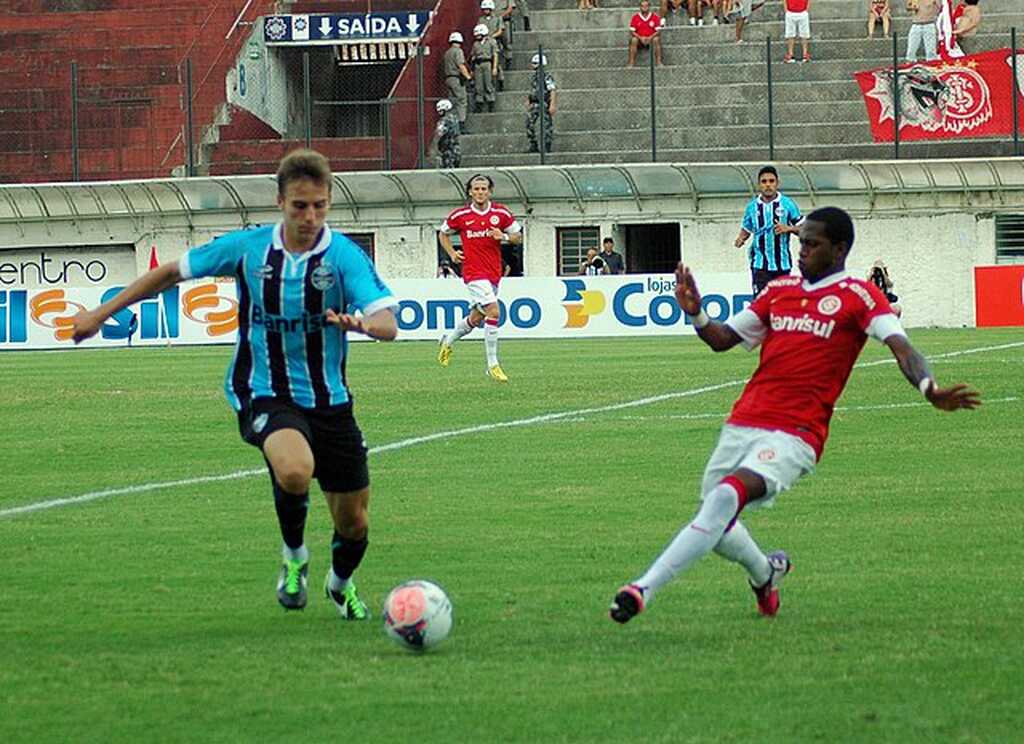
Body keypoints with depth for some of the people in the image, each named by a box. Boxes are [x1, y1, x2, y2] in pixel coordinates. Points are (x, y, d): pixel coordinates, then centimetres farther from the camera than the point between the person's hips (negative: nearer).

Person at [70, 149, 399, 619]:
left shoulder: (344, 256, -12)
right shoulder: (248, 248, -6)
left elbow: (387, 324, -25)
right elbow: (174, 271, 9)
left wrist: (363, 323, -49)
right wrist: (101, 313, 12)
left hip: (328, 400, 1)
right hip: (263, 395, -1)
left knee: (353, 522, 8)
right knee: (295, 470, -35)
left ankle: (341, 584, 45)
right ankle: (294, 557, -3)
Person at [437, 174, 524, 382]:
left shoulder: (501, 213, 1)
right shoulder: (460, 215, -3)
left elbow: (518, 236, 9)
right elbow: (443, 233, 14)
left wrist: (504, 237, -12)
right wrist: (452, 253, -1)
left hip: (494, 273, 4)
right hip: (474, 272, -4)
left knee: (476, 318, 16)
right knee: (494, 312, -20)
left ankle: (448, 340, 45)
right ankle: (492, 365, -14)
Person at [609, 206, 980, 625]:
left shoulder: (858, 296, 1)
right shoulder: (781, 290, 19)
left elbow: (900, 346, -12)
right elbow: (722, 339, 24)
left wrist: (929, 389, -31)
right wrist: (695, 314, 2)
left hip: (794, 435, -7)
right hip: (742, 424, 7)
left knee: (726, 497, -29)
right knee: (714, 527, 11)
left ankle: (644, 590, -32)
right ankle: (765, 572, 45)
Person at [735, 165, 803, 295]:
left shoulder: (788, 204, -3)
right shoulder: (752, 206, 3)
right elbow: (746, 229, 16)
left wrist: (788, 228, -19)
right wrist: (741, 239, -5)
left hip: (782, 264, 0)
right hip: (760, 264, 0)